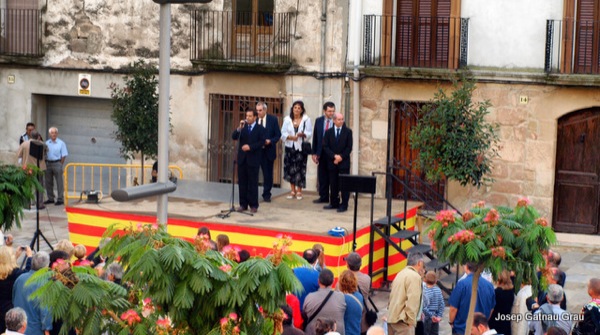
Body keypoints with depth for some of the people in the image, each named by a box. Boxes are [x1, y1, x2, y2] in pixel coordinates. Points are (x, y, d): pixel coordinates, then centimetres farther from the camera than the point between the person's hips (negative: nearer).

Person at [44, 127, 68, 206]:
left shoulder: (61, 143, 0)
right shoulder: (46, 143, 9)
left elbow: (64, 155, -2)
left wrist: (60, 165, -6)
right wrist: (45, 164, 2)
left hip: (57, 163, -4)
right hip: (48, 163, 4)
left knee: (59, 182, -4)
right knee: (48, 182, 9)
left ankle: (60, 199, -1)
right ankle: (50, 198, 19)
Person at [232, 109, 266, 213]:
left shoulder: (260, 129, 0)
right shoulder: (243, 127, 11)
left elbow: (262, 142, -9)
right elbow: (234, 137, 0)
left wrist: (250, 147, -18)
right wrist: (239, 128, -15)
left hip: (253, 159, -4)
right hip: (242, 158, 4)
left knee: (253, 183, -1)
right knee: (242, 182, 5)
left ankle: (253, 205, 4)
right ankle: (243, 204, 11)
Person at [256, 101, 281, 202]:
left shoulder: (273, 119, -2)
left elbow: (278, 135, 0)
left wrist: (270, 141, -16)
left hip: (268, 150, 0)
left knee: (268, 173, 7)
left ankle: (266, 194, 17)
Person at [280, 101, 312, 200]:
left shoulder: (306, 119, 1)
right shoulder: (287, 119, 4)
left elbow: (309, 133, -1)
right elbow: (283, 133, 2)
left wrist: (302, 134, -20)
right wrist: (291, 137, -16)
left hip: (301, 147, -2)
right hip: (290, 147, 2)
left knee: (300, 168, -3)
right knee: (290, 168, 2)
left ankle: (299, 191, 7)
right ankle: (293, 191, 12)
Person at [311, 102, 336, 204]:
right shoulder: (318, 121, 5)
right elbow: (315, 137, 8)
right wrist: (314, 153, 4)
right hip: (321, 153, 4)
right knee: (322, 176, 9)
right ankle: (323, 197, 18)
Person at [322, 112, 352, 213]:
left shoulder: (348, 132, 2)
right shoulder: (328, 132, 7)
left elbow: (349, 147, -1)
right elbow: (325, 147, 1)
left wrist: (341, 157, -11)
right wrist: (334, 156, -11)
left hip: (344, 162, -2)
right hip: (332, 162, 2)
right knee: (333, 184, 6)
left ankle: (344, 205, -1)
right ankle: (334, 203, 14)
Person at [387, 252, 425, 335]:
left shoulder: (400, 274, 17)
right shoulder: (415, 276, -9)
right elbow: (412, 301, -18)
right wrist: (411, 321, -16)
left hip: (391, 318, 9)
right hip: (402, 319, -9)